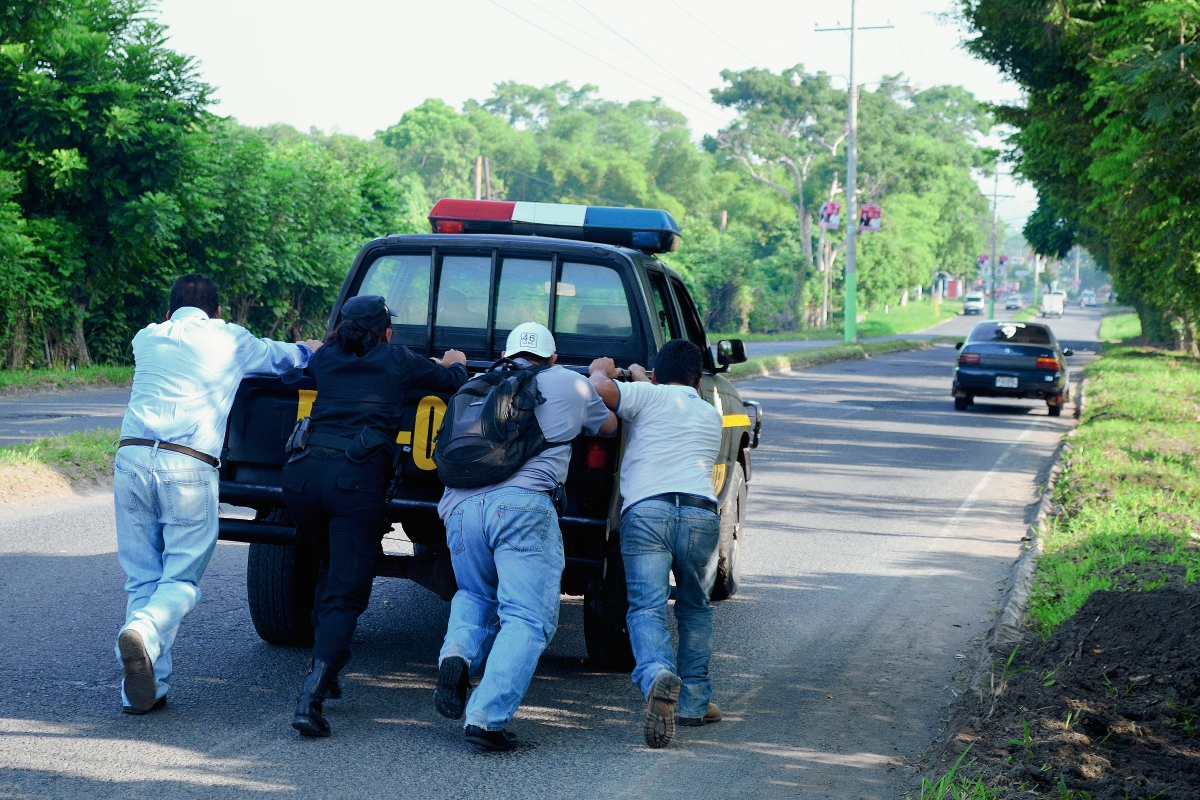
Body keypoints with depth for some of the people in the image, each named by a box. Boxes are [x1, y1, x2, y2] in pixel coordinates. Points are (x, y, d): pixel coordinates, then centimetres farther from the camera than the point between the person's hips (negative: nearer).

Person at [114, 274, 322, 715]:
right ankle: (144, 634, -25)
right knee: (181, 579, 6)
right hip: (190, 465, -3)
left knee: (141, 579, 12)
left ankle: (144, 690, 1)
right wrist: (306, 349, 58)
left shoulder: (147, 338, 23)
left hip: (132, 455, 3)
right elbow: (284, 357, 33)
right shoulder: (231, 340, 15)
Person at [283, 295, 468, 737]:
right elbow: (454, 381, 26)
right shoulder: (397, 361, 12)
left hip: (302, 472, 4)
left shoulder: (325, 359, 22)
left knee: (330, 572, 29)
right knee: (345, 593, -6)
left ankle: (324, 668, 27)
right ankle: (312, 694, -23)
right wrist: (454, 364, 51)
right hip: (356, 477, -4)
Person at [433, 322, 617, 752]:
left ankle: (458, 653, -3)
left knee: (475, 596, 28)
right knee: (527, 618, -3)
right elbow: (608, 426, 38)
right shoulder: (570, 384, 20)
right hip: (524, 506, -4)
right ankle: (486, 716, -21)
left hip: (461, 505, 4)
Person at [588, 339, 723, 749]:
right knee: (695, 609, 21)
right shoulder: (711, 415, 30)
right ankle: (694, 700, 19)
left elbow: (600, 389, -2)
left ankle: (659, 674, -35)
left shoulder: (647, 397, 14)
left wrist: (601, 371, 19)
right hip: (701, 512, 3)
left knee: (646, 607, -8)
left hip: (646, 510, -3)